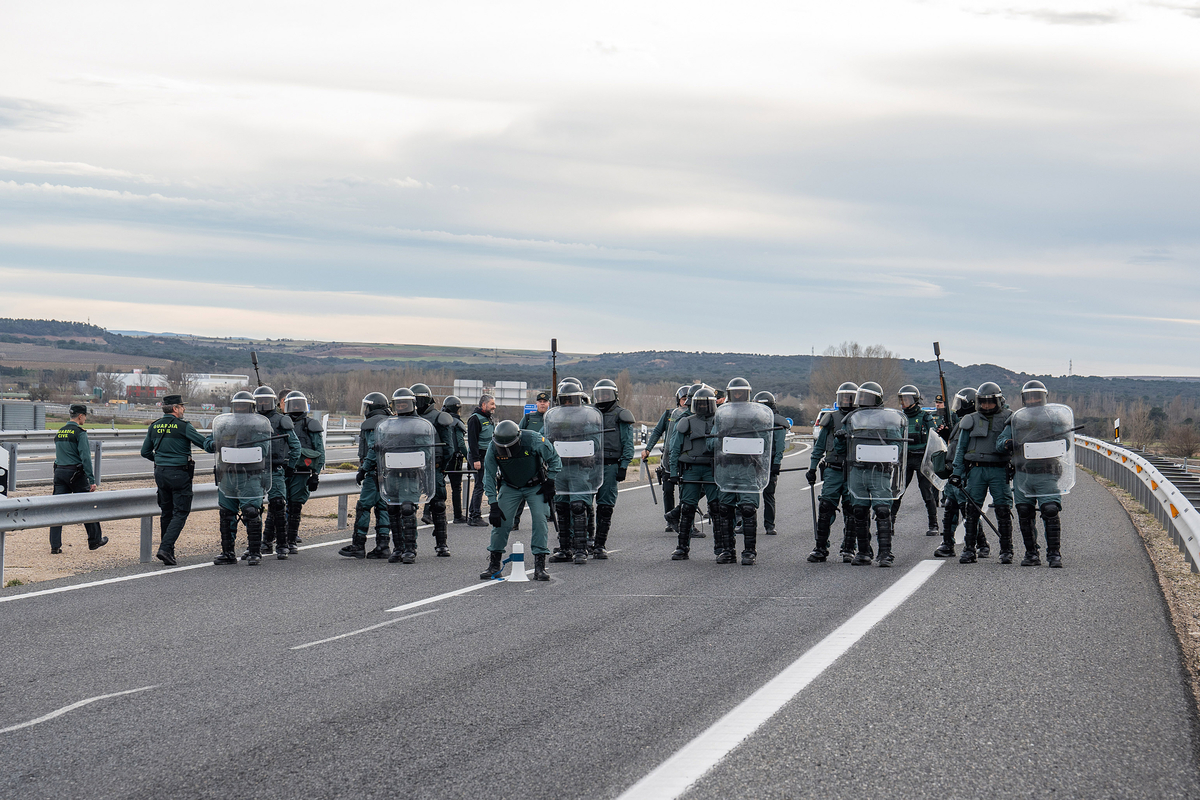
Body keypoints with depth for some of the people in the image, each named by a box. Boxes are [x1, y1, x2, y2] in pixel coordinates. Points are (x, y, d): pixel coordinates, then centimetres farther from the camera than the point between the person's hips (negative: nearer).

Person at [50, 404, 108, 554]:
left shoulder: (59, 432, 11)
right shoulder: (80, 433, -11)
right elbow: (85, 457, -16)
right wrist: (92, 480, -15)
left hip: (59, 472, 6)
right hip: (76, 473, -6)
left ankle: (55, 546, -3)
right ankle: (94, 540, 21)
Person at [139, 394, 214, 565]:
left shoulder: (154, 426, 7)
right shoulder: (183, 426, -11)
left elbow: (145, 452, 15)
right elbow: (204, 442, -14)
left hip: (160, 473, 6)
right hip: (179, 473, -6)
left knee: (167, 512, 15)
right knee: (180, 513, -2)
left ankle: (168, 552, 17)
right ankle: (165, 548, -16)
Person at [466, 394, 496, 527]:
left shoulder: (487, 418, 18)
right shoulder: (475, 419, -12)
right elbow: (472, 440, -18)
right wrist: (476, 459, -23)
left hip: (487, 456, 10)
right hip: (478, 456, -10)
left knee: (480, 486, 12)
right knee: (480, 485, -10)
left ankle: (472, 515, 18)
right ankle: (475, 517, -8)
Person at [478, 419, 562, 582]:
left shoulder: (534, 440, -29)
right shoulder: (493, 448, -22)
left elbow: (554, 460, -11)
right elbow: (489, 477, -12)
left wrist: (550, 483, -11)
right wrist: (493, 505, -15)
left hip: (535, 487, -2)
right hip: (509, 487, 2)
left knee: (539, 519, -15)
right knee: (500, 520, -9)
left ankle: (540, 566, -10)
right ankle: (493, 565, 3)